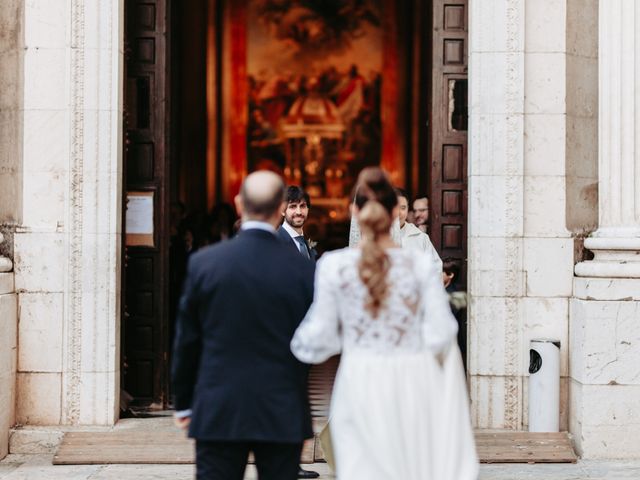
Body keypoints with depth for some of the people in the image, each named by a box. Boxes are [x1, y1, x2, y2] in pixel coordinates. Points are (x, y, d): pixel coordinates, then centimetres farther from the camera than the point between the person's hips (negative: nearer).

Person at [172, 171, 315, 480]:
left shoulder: (203, 263, -6)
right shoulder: (303, 271, -7)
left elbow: (187, 341, 2)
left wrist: (184, 402, 12)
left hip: (218, 415, 0)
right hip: (283, 417, 0)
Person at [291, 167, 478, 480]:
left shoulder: (334, 265, -6)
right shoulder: (422, 265, -6)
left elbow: (321, 335, -1)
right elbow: (440, 334, -5)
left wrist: (297, 343, 20)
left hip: (361, 386, 0)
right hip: (414, 382, 0)